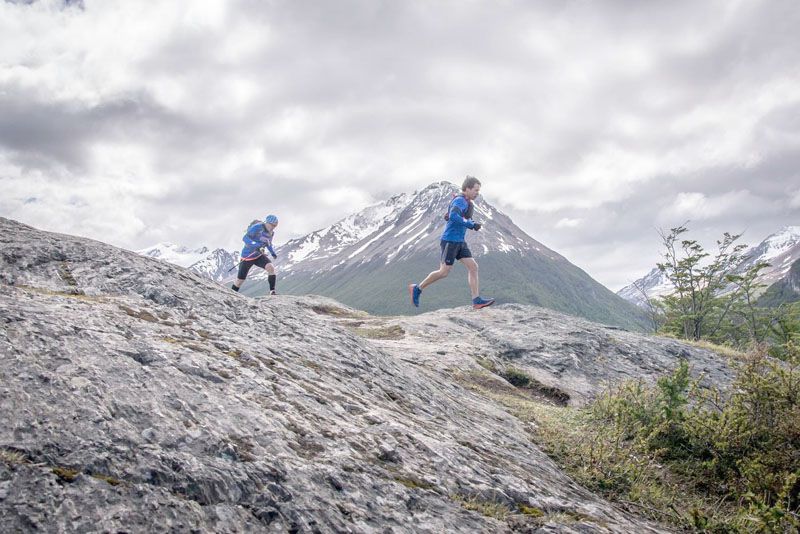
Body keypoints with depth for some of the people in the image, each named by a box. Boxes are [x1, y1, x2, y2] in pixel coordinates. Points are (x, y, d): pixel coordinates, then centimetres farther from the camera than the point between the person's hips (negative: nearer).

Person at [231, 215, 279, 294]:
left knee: (271, 268, -23)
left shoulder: (271, 233, 0)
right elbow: (245, 238, -29)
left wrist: (273, 253, 7)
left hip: (259, 255, 5)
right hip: (247, 256, -5)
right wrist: (255, 245, -43)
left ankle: (272, 291, -20)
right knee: (240, 280, 4)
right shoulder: (257, 227, -21)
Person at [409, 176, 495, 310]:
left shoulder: (466, 202, 16)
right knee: (444, 272, -7)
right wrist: (471, 225, -26)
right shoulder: (460, 201, -14)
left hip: (460, 241, 9)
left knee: (473, 267, -1)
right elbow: (453, 216, -33)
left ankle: (476, 300, -3)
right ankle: (417, 288, 8)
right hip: (450, 240, -9)